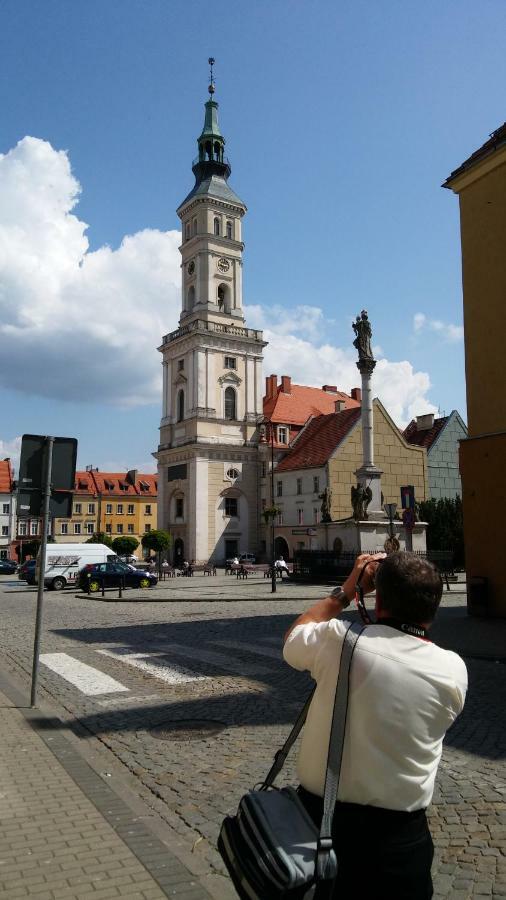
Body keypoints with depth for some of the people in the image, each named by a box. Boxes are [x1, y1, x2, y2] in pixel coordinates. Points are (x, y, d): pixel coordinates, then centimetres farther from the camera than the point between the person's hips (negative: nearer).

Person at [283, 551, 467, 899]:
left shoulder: (339, 640, -19)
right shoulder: (454, 671, -14)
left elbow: (293, 639, 4)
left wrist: (346, 590, 7)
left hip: (318, 811, 0)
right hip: (398, 829, 1)